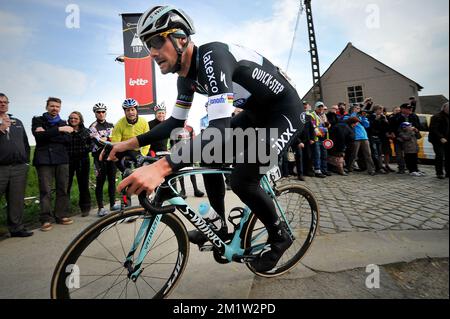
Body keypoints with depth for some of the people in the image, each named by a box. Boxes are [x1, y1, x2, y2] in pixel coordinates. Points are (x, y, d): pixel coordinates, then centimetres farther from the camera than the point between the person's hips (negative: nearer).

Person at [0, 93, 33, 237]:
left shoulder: (17, 122, 19)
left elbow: (25, 142, 20)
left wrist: (26, 160, 12)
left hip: (19, 167, 3)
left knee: (17, 200, 7)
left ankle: (16, 228, 15)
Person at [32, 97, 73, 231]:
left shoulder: (63, 123, 18)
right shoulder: (38, 120, 11)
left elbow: (68, 140, 1)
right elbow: (39, 136, -9)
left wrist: (47, 135, -9)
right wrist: (59, 130, -16)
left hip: (62, 159, 3)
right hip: (44, 160, -2)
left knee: (63, 189, 2)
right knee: (45, 190, -5)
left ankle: (61, 216, 10)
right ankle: (46, 219, 0)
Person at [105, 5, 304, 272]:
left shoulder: (212, 56, -29)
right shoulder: (186, 77, 0)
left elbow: (220, 128, -41)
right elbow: (176, 122, 8)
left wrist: (163, 166, -51)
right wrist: (133, 143, -2)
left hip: (284, 112, -8)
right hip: (256, 113, 9)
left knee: (242, 180, -20)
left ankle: (279, 237, 8)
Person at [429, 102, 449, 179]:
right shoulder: (437, 117, -10)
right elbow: (434, 129, -18)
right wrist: (441, 138, -25)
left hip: (446, 140, 7)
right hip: (438, 141, -7)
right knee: (440, 156, -7)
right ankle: (439, 173, -1)